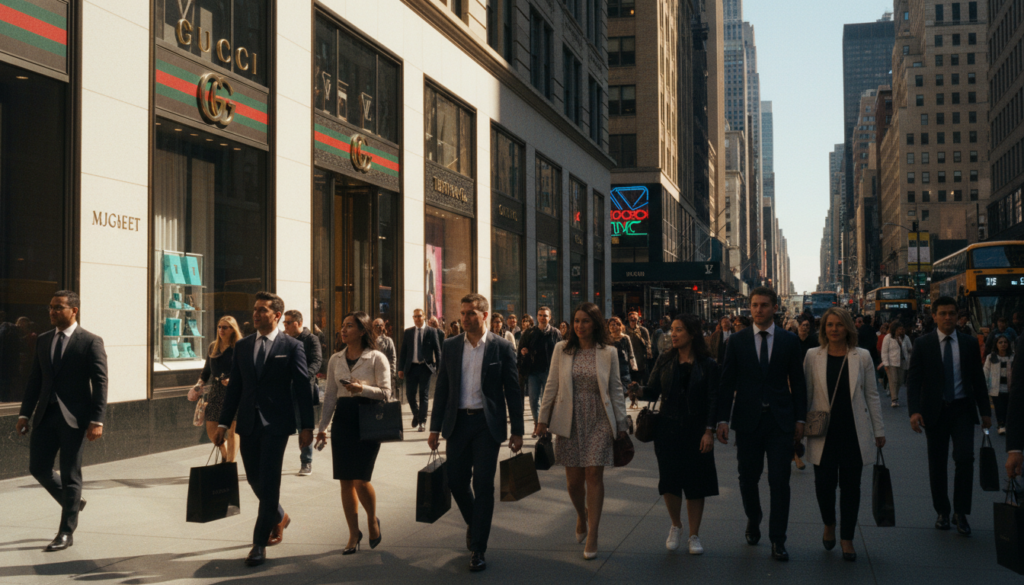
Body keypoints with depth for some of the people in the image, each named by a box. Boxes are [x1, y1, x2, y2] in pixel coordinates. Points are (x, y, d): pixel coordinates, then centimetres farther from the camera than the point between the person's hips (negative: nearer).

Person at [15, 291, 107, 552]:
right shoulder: (43, 340, 11)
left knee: (70, 474, 1)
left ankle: (66, 532, 11)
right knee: (38, 468, 7)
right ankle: (72, 503, 32)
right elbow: (34, 380, 13)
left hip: (74, 417, -6)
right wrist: (24, 413, 7)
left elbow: (100, 383, -9)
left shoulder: (91, 342, -7)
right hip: (45, 415, 6)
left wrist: (97, 420, -16)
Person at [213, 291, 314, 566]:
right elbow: (234, 387, 12)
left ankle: (260, 543, 4)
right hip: (248, 423, 5)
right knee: (254, 479, 12)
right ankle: (279, 517, 39)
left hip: (276, 424, -5)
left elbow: (302, 387, -4)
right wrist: (224, 424, 8)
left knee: (269, 482, -4)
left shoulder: (291, 346, -3)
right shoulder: (242, 346, 11)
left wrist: (306, 426, -8)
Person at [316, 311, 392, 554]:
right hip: (342, 420, 5)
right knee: (346, 480, 4)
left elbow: (386, 393, -5)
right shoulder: (335, 360, 11)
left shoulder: (377, 358, -4)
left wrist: (363, 389, -21)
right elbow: (330, 395, 13)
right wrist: (322, 427, 10)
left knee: (361, 479, -9)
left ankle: (373, 520, 20)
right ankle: (353, 534, 17)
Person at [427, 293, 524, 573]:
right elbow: (441, 389, 8)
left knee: (483, 485, -2)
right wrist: (435, 427, 5)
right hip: (457, 422, 3)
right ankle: (474, 523, 36)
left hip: (488, 423, -3)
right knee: (456, 481, 6)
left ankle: (478, 548, 8)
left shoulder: (502, 347, -3)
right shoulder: (450, 346, 5)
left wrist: (517, 431, -3)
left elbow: (513, 390, -1)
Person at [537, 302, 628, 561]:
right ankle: (581, 516, 35)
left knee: (594, 475, -5)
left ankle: (592, 537, 3)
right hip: (569, 421, 1)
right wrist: (543, 419, 5)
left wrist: (621, 424, 3)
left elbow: (616, 390, 4)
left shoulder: (609, 352, 1)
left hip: (598, 422, -1)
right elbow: (551, 385, 6)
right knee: (573, 479, 3)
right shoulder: (562, 349, 3)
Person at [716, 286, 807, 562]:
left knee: (780, 481, -3)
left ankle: (778, 540, 6)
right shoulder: (737, 341, 3)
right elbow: (727, 383, 2)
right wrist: (723, 419, -4)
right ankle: (753, 520, 36)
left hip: (780, 420, -1)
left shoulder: (789, 341, 4)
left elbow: (797, 382, 6)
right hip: (748, 420, 1)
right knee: (748, 478, 10)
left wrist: (800, 418, 1)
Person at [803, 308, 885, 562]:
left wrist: (879, 431, 6)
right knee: (824, 483, -1)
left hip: (854, 433, 0)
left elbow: (872, 395, 7)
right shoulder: (813, 356, 3)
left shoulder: (862, 357, 4)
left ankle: (846, 538, 19)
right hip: (824, 433, 0)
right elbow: (806, 393, 7)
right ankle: (829, 524, 28)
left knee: (850, 486, 5)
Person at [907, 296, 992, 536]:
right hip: (935, 411, 0)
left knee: (965, 458, -14)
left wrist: (985, 411, 8)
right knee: (937, 464, 7)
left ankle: (960, 512, -2)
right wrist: (914, 411, -16)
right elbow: (913, 379, -5)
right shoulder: (923, 344, -1)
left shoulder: (969, 344, 5)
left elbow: (978, 379, 10)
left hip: (962, 409, 0)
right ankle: (942, 512, 22)